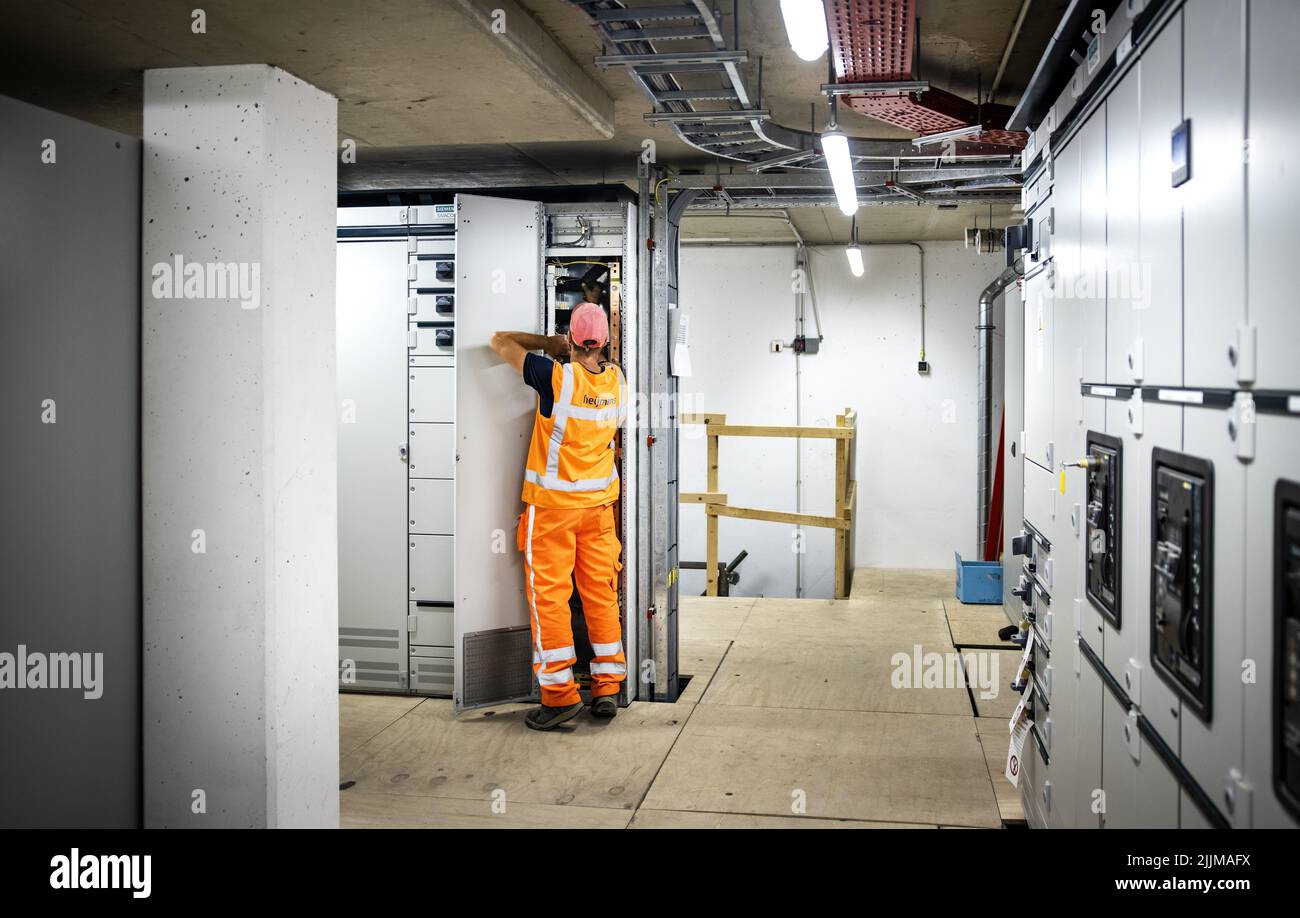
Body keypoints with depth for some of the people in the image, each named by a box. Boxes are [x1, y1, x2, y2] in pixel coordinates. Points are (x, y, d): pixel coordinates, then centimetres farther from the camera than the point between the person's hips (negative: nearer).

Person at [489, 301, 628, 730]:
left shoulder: (557, 377, -19)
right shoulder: (617, 380, -3)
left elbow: (501, 341, -9)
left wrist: (549, 342, 3)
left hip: (552, 503, -5)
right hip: (599, 502, 5)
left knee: (549, 595, 1)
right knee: (601, 592, 11)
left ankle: (560, 693, 2)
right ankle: (608, 686, 15)